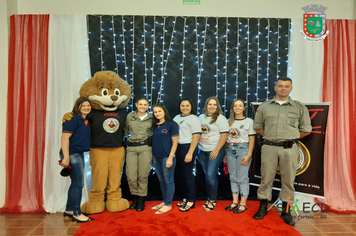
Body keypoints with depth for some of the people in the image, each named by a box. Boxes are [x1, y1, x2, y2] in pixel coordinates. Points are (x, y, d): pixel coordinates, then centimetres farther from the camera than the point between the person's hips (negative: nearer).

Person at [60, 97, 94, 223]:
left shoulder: (86, 121, 13)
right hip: (72, 154, -9)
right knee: (78, 183, -4)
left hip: (79, 154, 9)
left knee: (75, 183, 17)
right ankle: (77, 214, 8)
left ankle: (68, 210, 31)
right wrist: (66, 157, -25)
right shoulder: (73, 119, -13)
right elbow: (64, 137, -20)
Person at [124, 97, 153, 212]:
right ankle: (134, 197, 23)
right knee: (131, 176, -2)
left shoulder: (151, 118, 5)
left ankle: (141, 199, 18)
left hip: (146, 147, -1)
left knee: (143, 175, 0)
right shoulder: (130, 116, 8)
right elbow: (125, 130, 17)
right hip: (131, 147, 1)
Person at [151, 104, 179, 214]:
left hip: (167, 157, -7)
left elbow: (175, 143, -10)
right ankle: (164, 201, 29)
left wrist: (170, 157, -16)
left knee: (168, 181, 3)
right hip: (156, 157, 7)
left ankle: (168, 204, 15)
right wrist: (153, 155, 7)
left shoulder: (172, 124, -8)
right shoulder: (155, 126, 10)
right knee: (161, 180, 15)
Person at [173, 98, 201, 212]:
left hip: (188, 148, -7)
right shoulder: (176, 117, 16)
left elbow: (196, 136, -12)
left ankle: (191, 201, 14)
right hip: (177, 148, 7)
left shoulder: (194, 118, -5)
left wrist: (190, 153, -18)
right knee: (178, 174, 11)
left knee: (187, 174, -1)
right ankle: (185, 198, 28)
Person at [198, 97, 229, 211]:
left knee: (211, 175, -9)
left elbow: (224, 135, -12)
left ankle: (212, 200, 8)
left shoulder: (220, 118, -6)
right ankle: (210, 198, 25)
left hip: (215, 151, -6)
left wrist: (216, 150, -17)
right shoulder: (201, 117, 11)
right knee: (207, 175, 12)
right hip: (202, 151, 6)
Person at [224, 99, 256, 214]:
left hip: (243, 150, -4)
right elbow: (226, 138, 14)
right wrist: (225, 154, 9)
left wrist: (249, 155, -12)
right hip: (230, 150, 5)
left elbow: (252, 139, -3)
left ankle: (243, 204, 9)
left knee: (242, 178, -2)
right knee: (233, 177, 10)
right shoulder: (229, 122, 12)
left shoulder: (249, 121, 1)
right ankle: (235, 202, 20)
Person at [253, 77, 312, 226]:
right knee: (266, 178, 5)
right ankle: (263, 207, 18)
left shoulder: (300, 107, 6)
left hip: (289, 148, 0)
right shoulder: (264, 106, 9)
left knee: (288, 180, 5)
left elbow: (306, 129, 10)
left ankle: (286, 211, 20)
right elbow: (257, 126, 16)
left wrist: (290, 138, 5)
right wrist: (269, 136, 7)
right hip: (269, 147, 1)